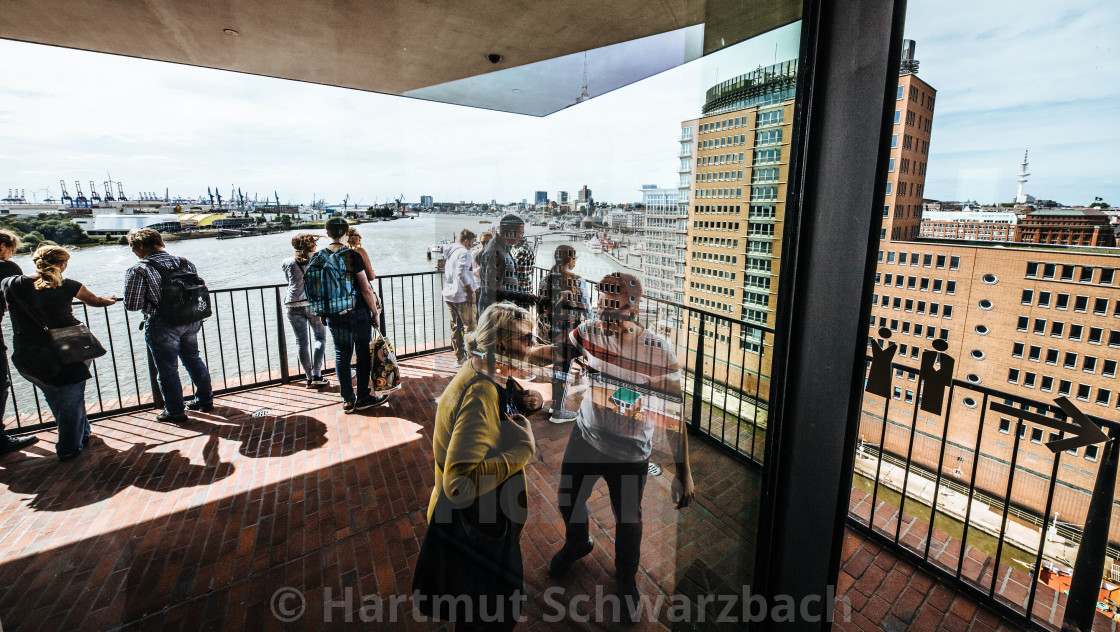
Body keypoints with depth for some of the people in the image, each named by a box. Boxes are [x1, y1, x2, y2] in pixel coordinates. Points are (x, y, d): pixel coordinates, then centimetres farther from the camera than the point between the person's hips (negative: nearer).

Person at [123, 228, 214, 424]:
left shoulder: (138, 270, -13)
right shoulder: (185, 263, 2)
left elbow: (132, 305, -12)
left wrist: (150, 299, 6)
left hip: (162, 325, -5)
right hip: (191, 321, 5)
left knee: (167, 368, 8)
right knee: (193, 359, 20)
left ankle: (175, 412, 19)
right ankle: (205, 400, 30)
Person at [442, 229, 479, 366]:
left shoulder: (451, 252, 15)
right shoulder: (464, 253, -13)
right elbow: (462, 273, -25)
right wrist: (471, 291, -19)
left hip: (449, 295, 9)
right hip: (462, 296, -9)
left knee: (455, 326, 13)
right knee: (470, 326, 1)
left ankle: (459, 357, 20)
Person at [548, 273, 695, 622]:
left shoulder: (659, 351, -24)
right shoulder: (587, 333, -15)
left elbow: (673, 413, -17)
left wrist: (683, 473, -14)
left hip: (631, 453, -3)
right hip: (586, 437, 3)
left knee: (628, 520, 17)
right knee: (567, 501, 22)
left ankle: (626, 578, 51)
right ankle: (577, 544, 59)